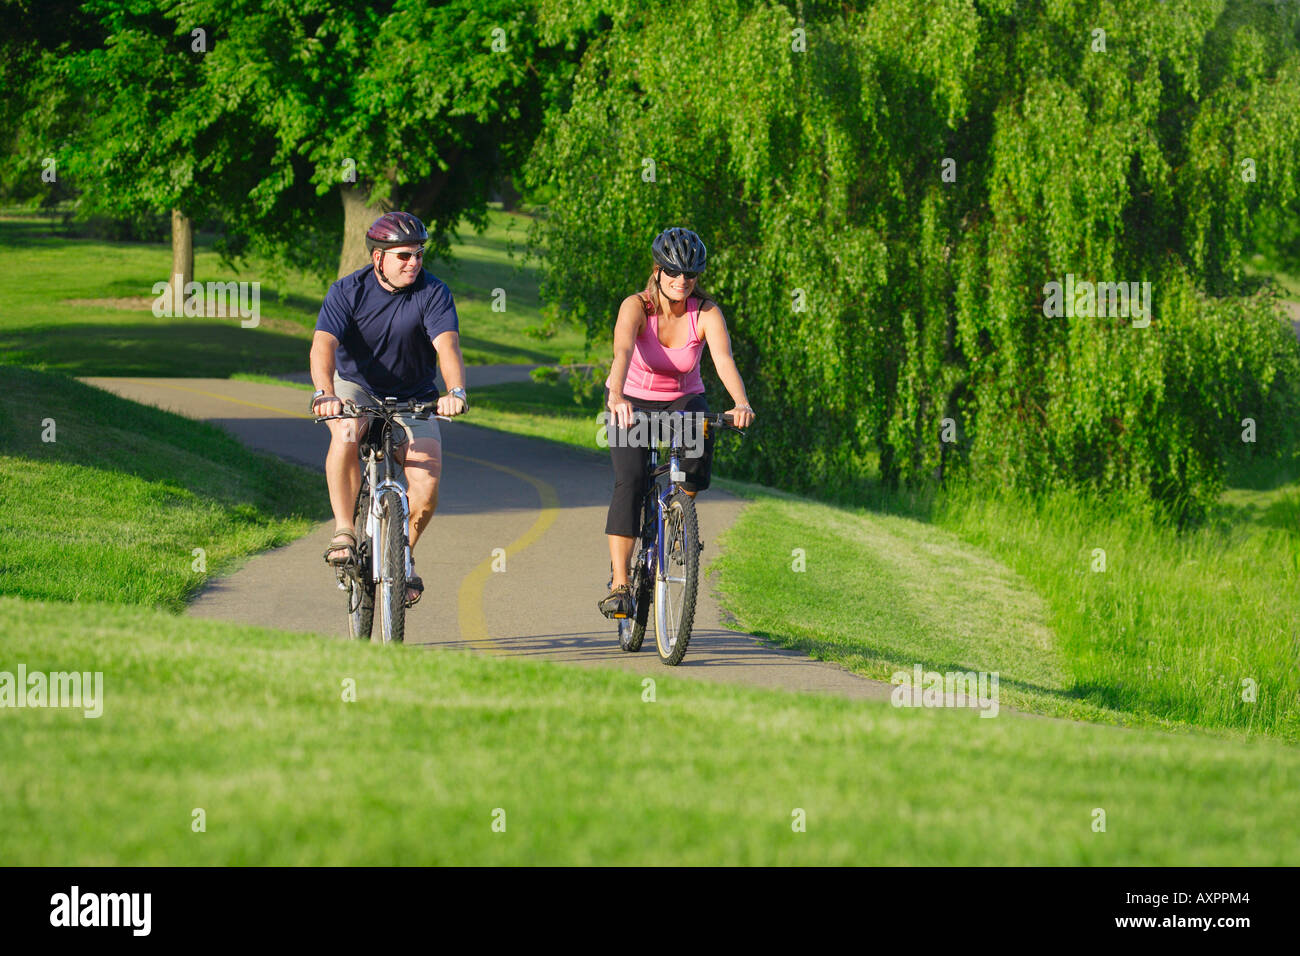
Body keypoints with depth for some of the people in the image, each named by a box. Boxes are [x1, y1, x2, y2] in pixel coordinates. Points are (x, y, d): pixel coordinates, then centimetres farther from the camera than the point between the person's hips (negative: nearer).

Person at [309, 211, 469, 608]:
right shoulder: (347, 292, -15)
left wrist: (455, 391, -49)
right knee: (346, 433, -36)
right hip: (355, 386, -1)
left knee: (426, 483, -17)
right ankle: (344, 531, -25)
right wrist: (325, 393, -49)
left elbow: (447, 345, -29)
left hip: (413, 398, 1)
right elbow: (324, 345, -29)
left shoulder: (433, 293, -14)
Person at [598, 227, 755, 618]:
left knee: (701, 427, -32)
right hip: (633, 402, -2)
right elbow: (622, 352, -40)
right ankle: (619, 583, -21)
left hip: (681, 399, 2)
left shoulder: (707, 313, -18)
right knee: (629, 481, -23)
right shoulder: (637, 306, -23)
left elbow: (724, 359, -34)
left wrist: (741, 403, -53)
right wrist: (616, 397, -60)